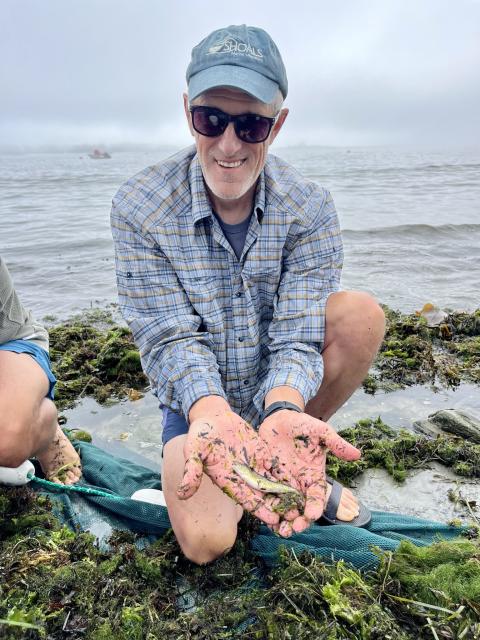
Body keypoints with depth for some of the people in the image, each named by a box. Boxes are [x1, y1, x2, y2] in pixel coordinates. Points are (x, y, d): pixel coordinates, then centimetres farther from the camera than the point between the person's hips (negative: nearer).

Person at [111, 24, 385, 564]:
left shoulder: (309, 208, -15)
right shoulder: (139, 208, -18)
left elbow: (297, 337, -20)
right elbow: (171, 341, -20)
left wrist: (282, 412, -41)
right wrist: (213, 415, -40)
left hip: (283, 387, 2)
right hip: (199, 397, -1)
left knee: (361, 314, -26)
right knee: (206, 542, -22)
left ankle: (293, 463, -6)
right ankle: (234, 459, 13)